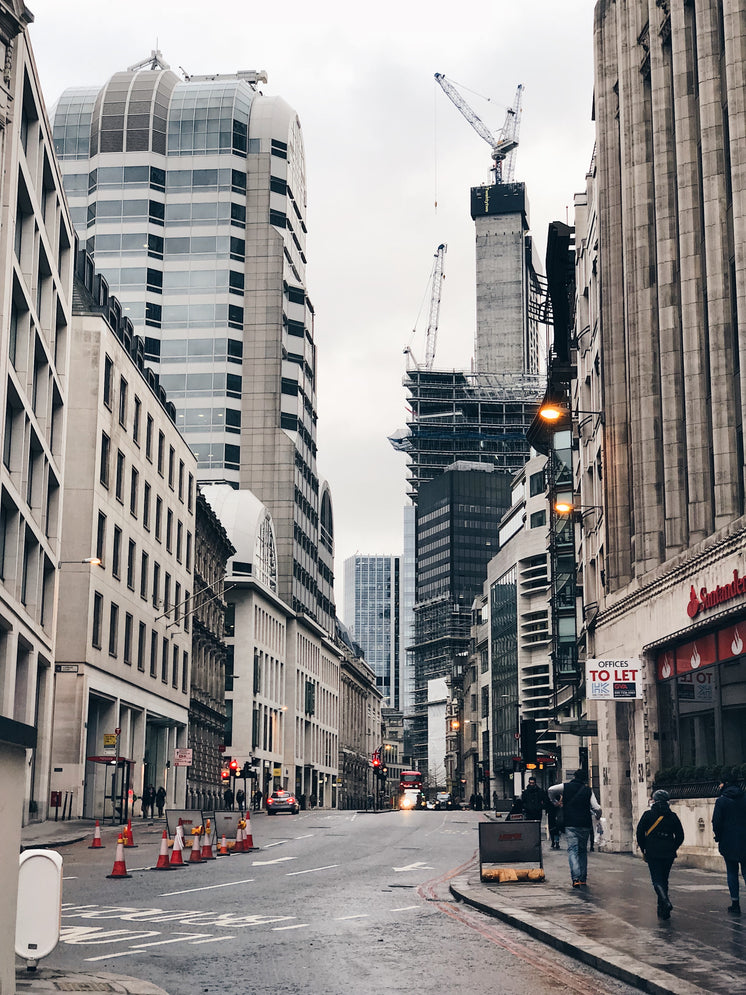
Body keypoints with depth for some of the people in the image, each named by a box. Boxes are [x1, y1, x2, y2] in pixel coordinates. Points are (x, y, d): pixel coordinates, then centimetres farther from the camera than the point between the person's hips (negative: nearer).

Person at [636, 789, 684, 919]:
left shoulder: (648, 814, -2)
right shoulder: (672, 816, 4)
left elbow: (640, 833, -1)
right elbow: (680, 836, 5)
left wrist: (643, 850, 9)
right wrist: (672, 849, 15)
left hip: (652, 853, -3)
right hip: (669, 854, 3)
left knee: (657, 880, -3)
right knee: (664, 879, 14)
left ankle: (666, 901, -28)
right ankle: (662, 911, 17)